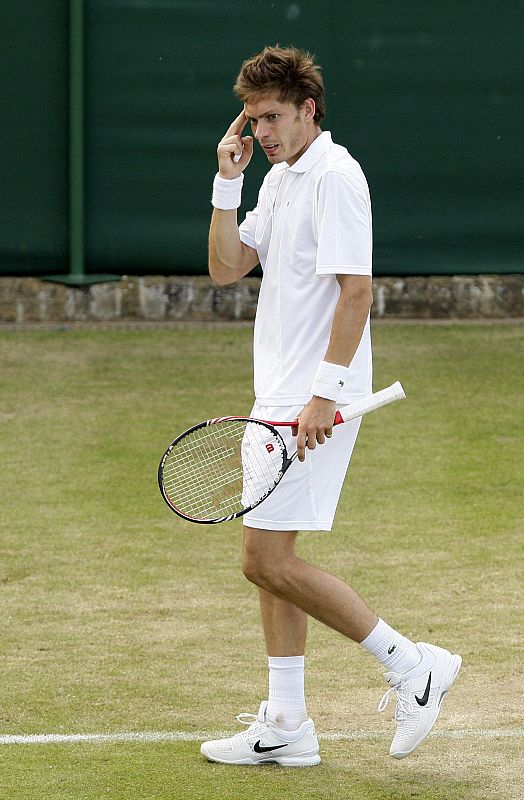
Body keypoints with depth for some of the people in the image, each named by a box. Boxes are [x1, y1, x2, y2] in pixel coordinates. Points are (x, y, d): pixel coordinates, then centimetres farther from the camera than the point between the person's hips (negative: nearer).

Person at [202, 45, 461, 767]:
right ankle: (285, 726, 15)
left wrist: (326, 391, -24)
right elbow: (226, 268, 14)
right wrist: (228, 183, 4)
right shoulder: (280, 178, 15)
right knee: (271, 558, 10)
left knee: (268, 560, -11)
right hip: (278, 397, 10)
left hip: (316, 402, -10)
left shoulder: (335, 177, -14)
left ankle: (411, 665, -3)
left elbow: (356, 289, -20)